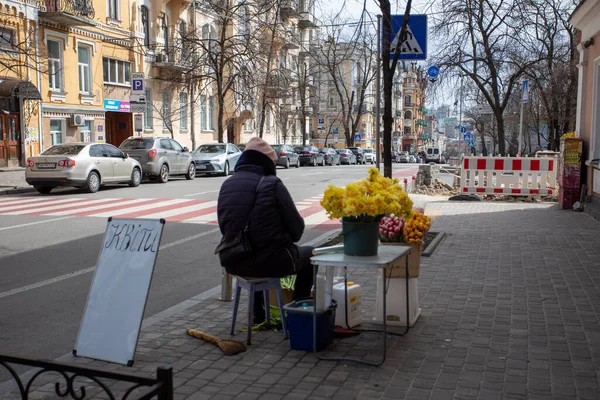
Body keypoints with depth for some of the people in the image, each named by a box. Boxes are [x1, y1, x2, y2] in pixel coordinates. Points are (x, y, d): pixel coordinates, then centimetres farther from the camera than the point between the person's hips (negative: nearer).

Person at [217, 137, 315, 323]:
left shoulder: (226, 185, 2)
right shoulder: (272, 184, -14)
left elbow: (224, 227, 10)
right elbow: (296, 228, -10)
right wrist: (285, 239, 11)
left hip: (234, 264, 6)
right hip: (271, 262, -5)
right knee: (309, 254, 22)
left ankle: (258, 314, 43)